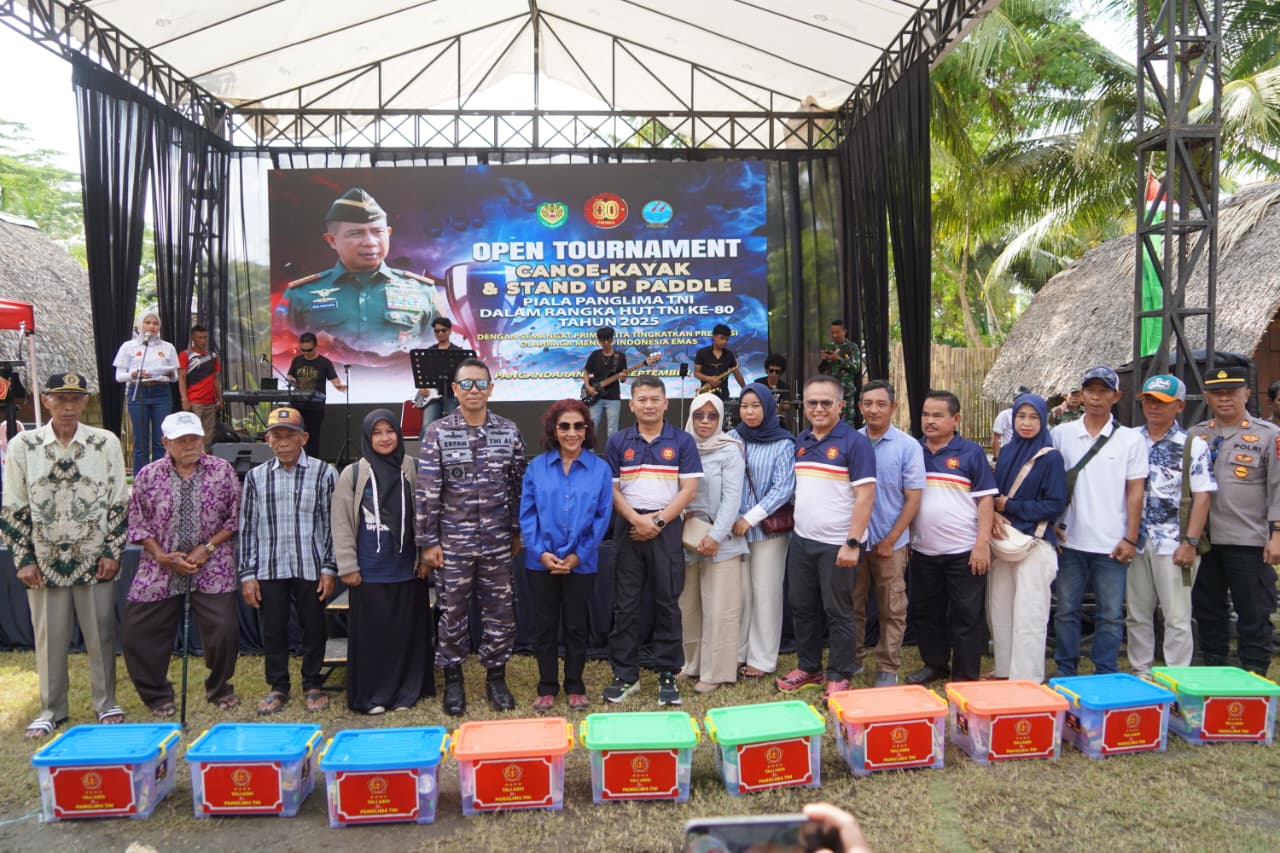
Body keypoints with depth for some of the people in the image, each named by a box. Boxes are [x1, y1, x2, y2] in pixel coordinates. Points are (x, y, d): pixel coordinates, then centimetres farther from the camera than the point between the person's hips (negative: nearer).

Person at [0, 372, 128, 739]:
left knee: (101, 635, 8)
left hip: (96, 561, 0)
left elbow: (119, 503, 1)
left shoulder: (106, 443, -1)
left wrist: (112, 551, -3)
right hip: (45, 562, 1)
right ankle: (51, 710, 24)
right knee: (49, 639, 9)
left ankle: (106, 704, 23)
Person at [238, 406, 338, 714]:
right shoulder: (256, 477, 5)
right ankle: (277, 686, 26)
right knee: (273, 629, 9)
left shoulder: (324, 473, -2)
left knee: (313, 628, 8)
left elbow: (332, 524, 0)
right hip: (269, 570, 2)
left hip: (310, 568, -2)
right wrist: (247, 574, 4)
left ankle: (313, 685, 25)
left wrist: (329, 568, -4)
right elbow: (248, 527, 7)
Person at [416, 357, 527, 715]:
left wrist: (518, 532, 9)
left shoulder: (509, 431, 2)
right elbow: (426, 491, -5)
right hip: (453, 542, -1)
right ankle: (453, 680, 26)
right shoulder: (437, 432, -4)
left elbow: (518, 485, 8)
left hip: (497, 542, 2)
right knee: (452, 613, 9)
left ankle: (496, 677, 25)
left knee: (500, 612, 8)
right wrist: (428, 541, -7)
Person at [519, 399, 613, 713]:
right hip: (541, 561, 1)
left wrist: (578, 555, -10)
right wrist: (541, 552, -12)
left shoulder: (600, 469, -4)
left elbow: (602, 517, -4)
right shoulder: (536, 467, -2)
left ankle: (575, 687, 26)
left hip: (581, 563, -1)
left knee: (576, 626, 11)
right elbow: (527, 514, -2)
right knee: (544, 626, 10)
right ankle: (547, 688, 24)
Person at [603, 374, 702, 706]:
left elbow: (688, 489, -3)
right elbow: (611, 489, 2)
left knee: (667, 603, 4)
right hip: (629, 528, 1)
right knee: (625, 604, 5)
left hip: (666, 529, -1)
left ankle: (668, 675, 13)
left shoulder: (682, 441, 3)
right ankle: (625, 674, 15)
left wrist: (658, 521, -11)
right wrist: (637, 519, -11)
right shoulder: (618, 442, 6)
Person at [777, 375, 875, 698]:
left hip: (837, 545, -6)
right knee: (802, 608, 15)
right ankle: (808, 668, 30)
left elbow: (865, 495, -15)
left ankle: (838, 677, 18)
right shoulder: (801, 441, 10)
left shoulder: (854, 442, -10)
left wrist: (853, 543, -20)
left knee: (838, 612, 4)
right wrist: (792, 519, 11)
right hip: (801, 540, 7)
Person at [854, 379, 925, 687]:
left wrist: (890, 540, -9)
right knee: (852, 605, 12)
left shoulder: (908, 446, -5)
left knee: (892, 610, 7)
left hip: (890, 542, -2)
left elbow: (913, 499, -5)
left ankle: (888, 669, 19)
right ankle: (852, 660, 27)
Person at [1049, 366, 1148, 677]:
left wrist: (1130, 539, -4)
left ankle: (1106, 675, 18)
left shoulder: (1131, 439, 1)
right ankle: (1065, 672, 21)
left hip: (1111, 544, -1)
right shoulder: (1061, 434, 4)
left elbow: (1135, 492, 1)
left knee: (1111, 614, 6)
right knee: (1066, 610, 9)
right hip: (1070, 540, 1)